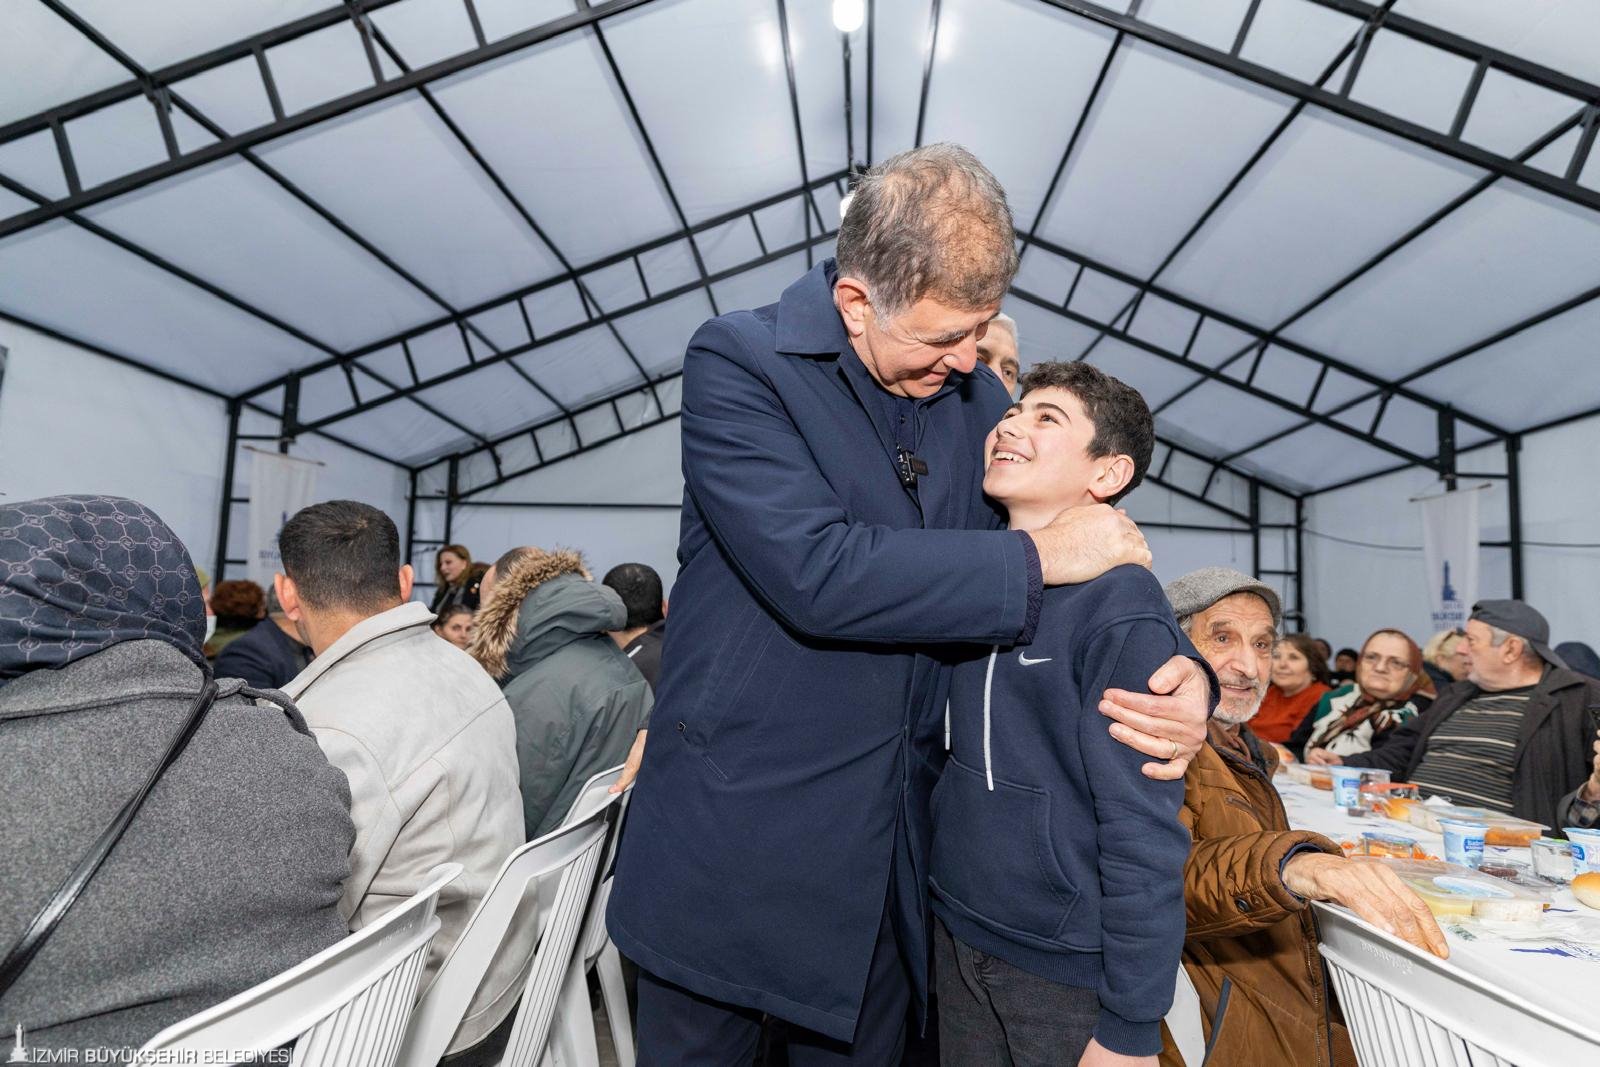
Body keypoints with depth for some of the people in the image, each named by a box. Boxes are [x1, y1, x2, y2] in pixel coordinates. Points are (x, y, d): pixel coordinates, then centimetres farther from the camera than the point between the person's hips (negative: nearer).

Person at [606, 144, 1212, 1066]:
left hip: (891, 849, 5)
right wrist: (1037, 558, -18)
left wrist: (1180, 679, -8)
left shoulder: (978, 398, 4)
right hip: (734, 840, -4)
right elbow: (817, 575, -26)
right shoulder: (738, 360, -12)